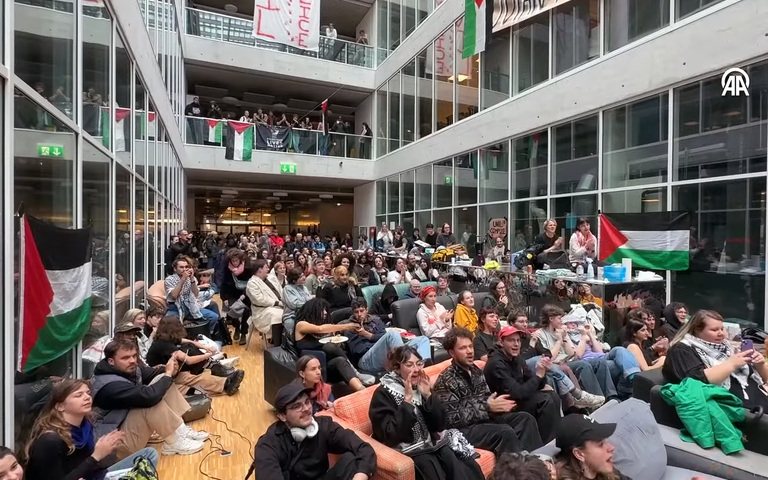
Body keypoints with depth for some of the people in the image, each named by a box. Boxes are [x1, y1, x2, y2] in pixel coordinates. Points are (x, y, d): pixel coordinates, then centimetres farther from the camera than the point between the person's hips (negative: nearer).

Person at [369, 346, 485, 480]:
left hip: (431, 443, 5)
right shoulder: (383, 394, -10)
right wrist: (407, 399, -22)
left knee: (469, 467, -18)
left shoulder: (421, 386, 7)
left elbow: (440, 426, 3)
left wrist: (428, 395, -11)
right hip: (406, 450, -5)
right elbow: (391, 435, -20)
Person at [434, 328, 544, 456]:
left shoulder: (476, 371, 10)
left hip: (485, 418, 8)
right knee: (505, 432, -29)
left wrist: (497, 405, -7)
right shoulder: (445, 381, -15)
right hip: (463, 429, -8)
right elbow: (453, 419, -20)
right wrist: (487, 408, -20)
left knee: (525, 418, -8)